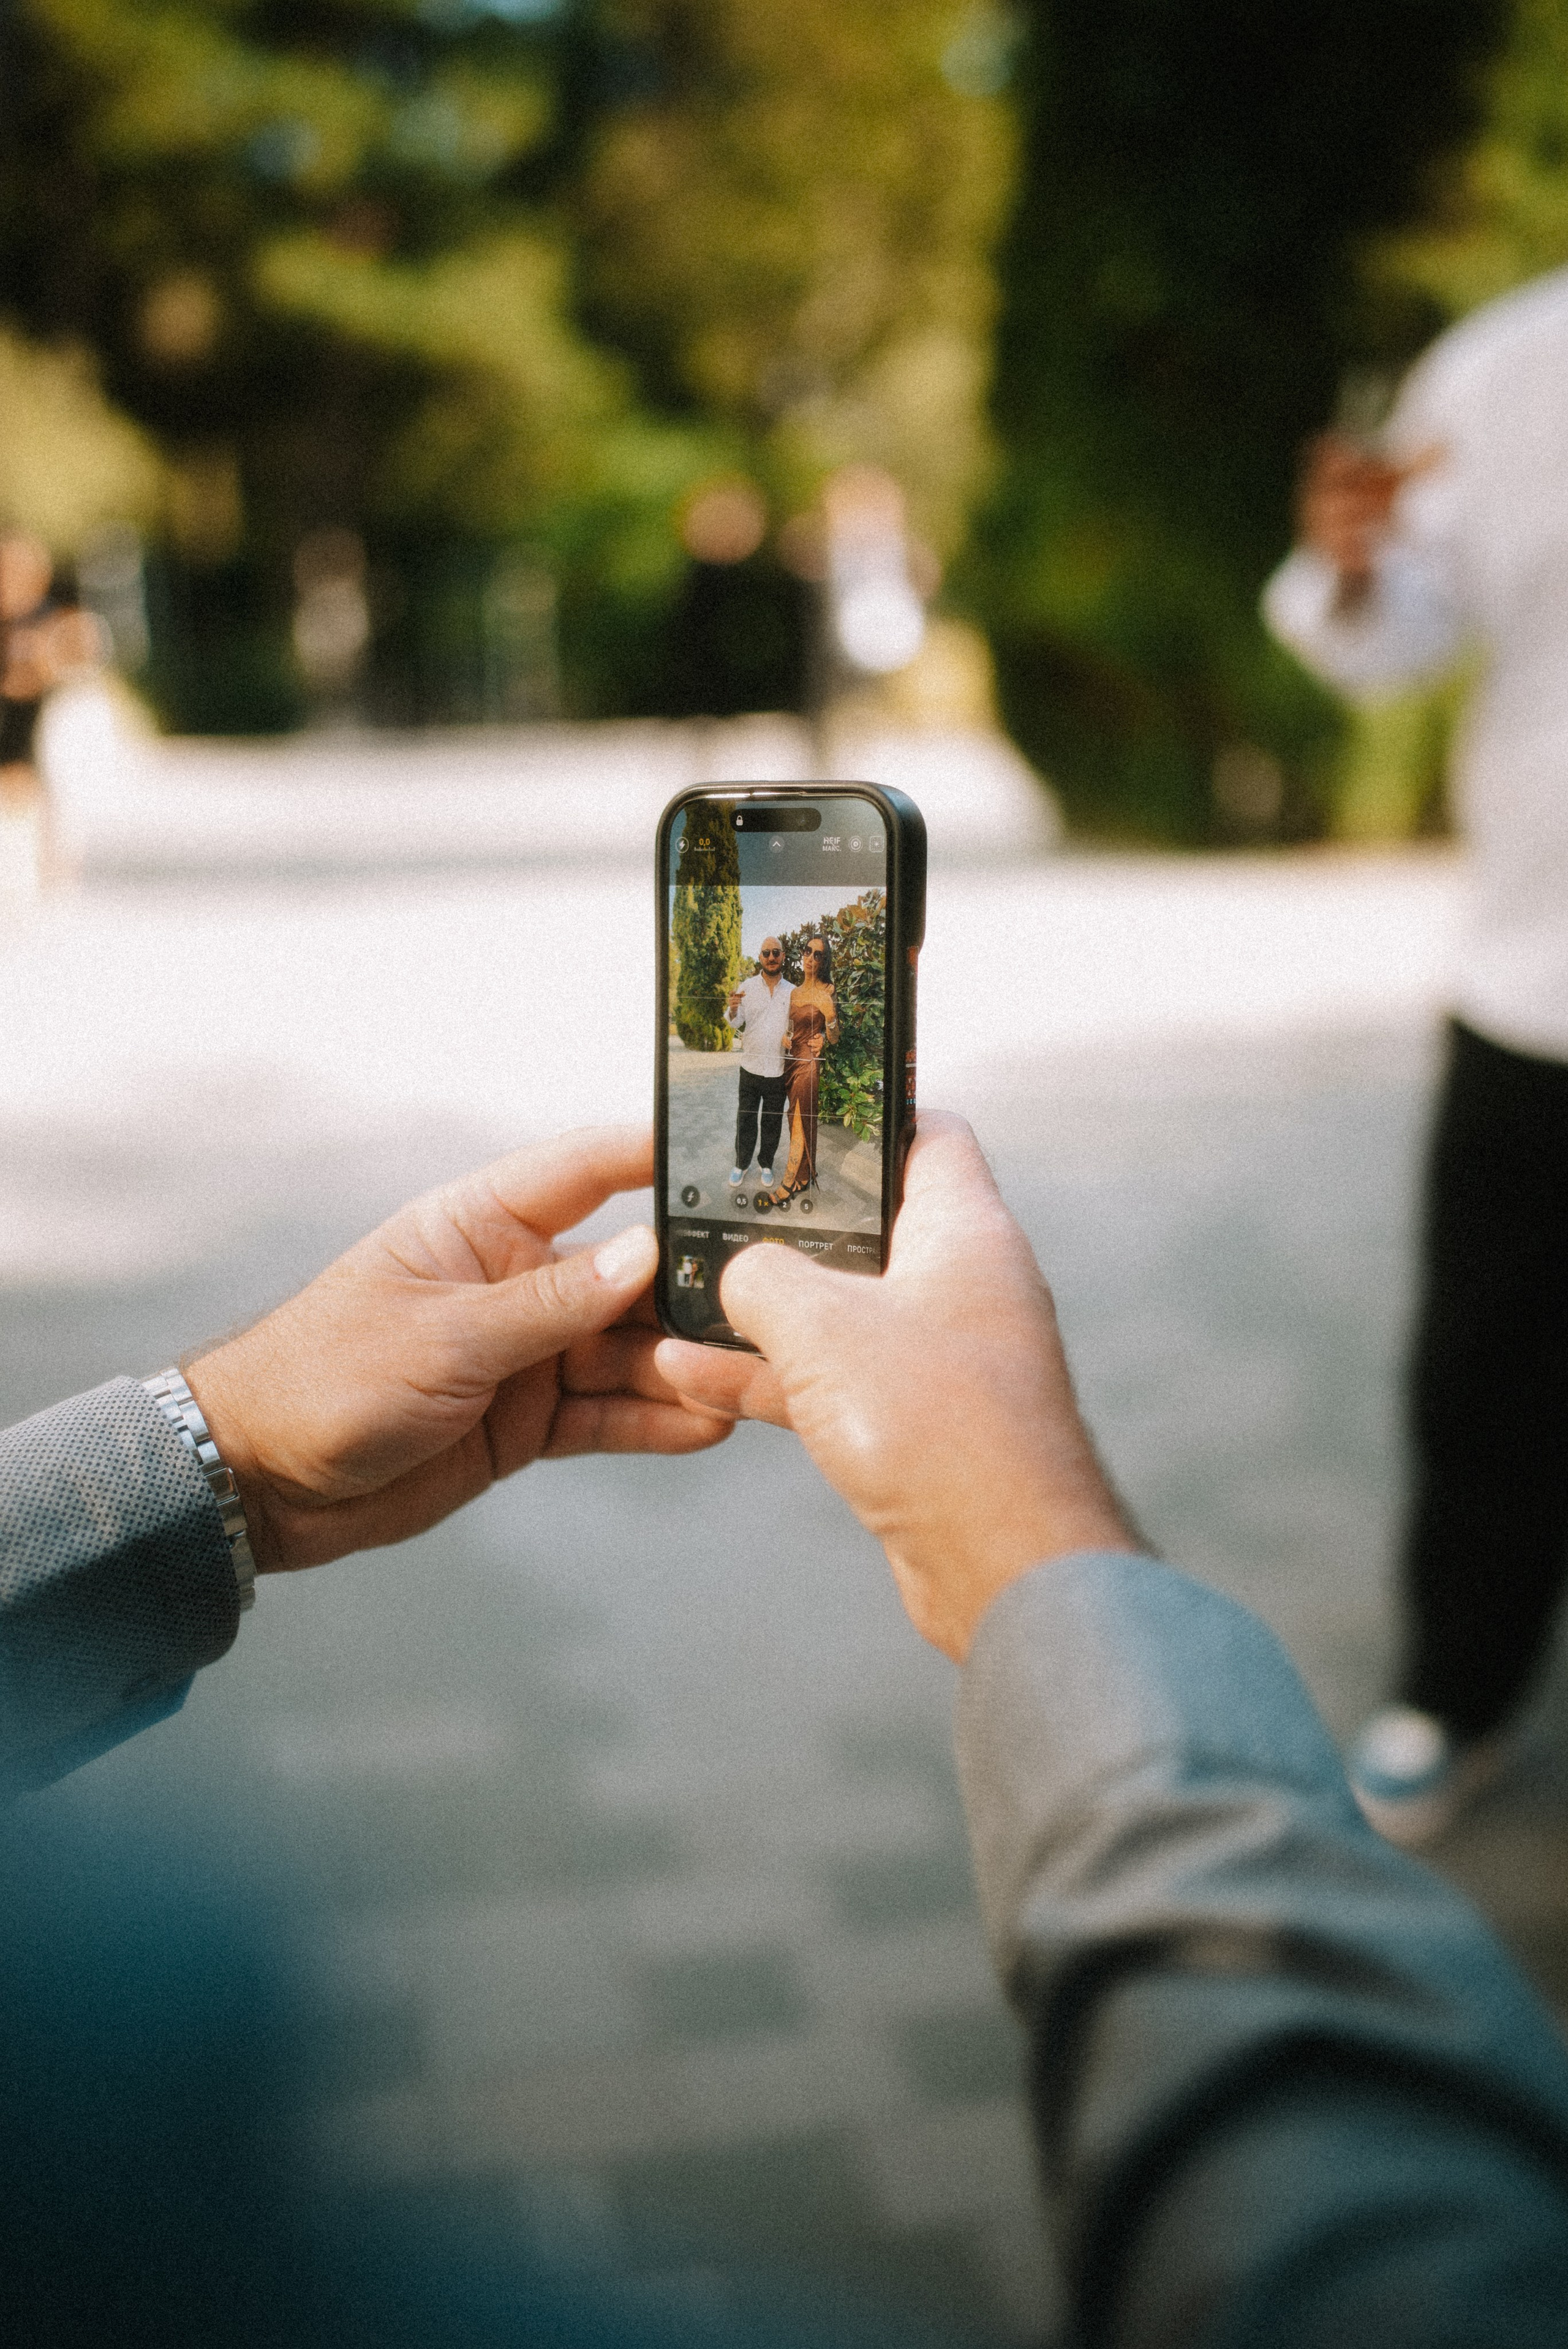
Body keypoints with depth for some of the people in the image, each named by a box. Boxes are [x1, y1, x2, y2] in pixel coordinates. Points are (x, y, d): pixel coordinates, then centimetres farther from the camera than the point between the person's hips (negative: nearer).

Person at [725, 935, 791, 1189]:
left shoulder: (791, 992, 0)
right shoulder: (747, 987, -5)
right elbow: (735, 1023, -9)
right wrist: (733, 1009, -32)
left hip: (778, 1070, 1)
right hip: (751, 1066, -1)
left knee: (772, 1121, 12)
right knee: (746, 1119, 7)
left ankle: (766, 1164, 29)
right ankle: (741, 1164, 22)